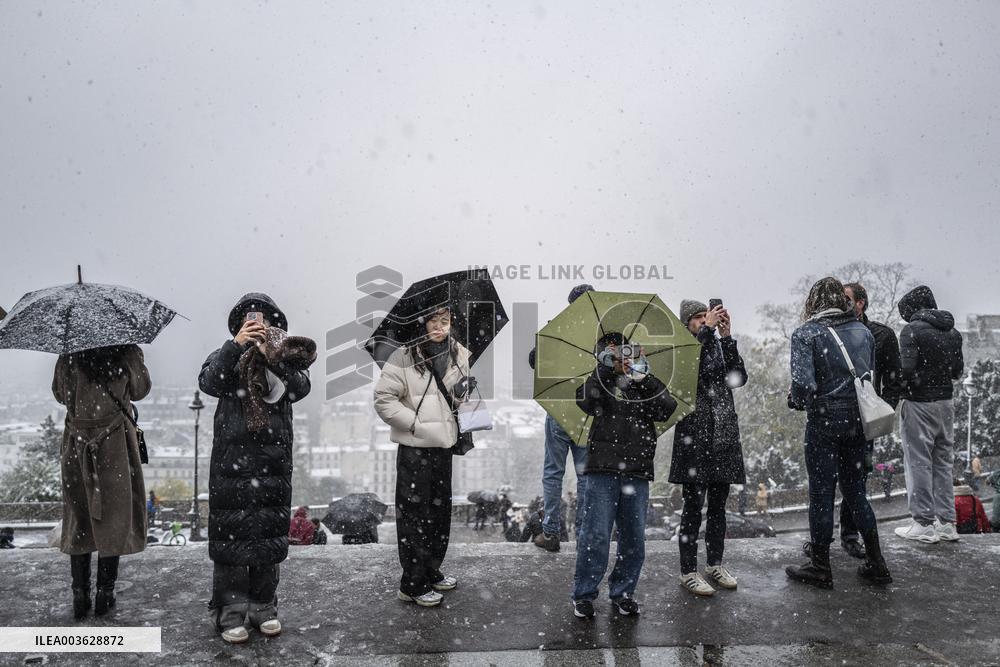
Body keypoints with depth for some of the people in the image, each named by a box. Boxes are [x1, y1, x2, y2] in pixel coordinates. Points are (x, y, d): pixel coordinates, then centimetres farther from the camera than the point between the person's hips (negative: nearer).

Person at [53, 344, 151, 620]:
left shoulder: (68, 356, -4)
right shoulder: (126, 352, -12)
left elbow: (59, 394, 8)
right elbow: (140, 390, 2)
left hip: (76, 444, 2)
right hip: (115, 443, -2)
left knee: (78, 518, 13)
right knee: (113, 518, 8)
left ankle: (80, 596, 16)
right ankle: (104, 595, 13)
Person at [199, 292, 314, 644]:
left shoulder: (284, 358, 8)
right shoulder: (227, 357, 5)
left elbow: (301, 388, -11)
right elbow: (208, 382, -15)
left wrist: (272, 352, -23)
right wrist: (236, 344, -27)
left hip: (273, 462, 2)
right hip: (232, 461, -1)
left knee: (269, 536, 9)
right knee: (230, 536, 1)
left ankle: (263, 607, 22)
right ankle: (230, 611, 13)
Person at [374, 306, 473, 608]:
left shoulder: (458, 355, 4)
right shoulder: (404, 358, -14)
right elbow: (383, 400, -14)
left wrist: (464, 391, -5)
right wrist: (416, 423, -18)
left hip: (444, 446, 6)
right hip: (415, 448, -6)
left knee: (440, 511, 17)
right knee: (414, 514, 2)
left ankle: (432, 572, 34)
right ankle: (413, 585, 15)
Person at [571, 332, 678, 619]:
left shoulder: (646, 385, 13)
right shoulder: (600, 382, 6)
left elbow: (668, 408, -4)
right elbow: (585, 401, -15)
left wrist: (646, 379, -12)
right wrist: (605, 369, -16)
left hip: (637, 471, 3)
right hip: (603, 469, -3)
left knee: (634, 538, 10)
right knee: (595, 535, -3)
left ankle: (623, 592, 26)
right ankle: (583, 595, 11)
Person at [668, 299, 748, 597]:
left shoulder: (718, 346, 11)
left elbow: (738, 378, -3)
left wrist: (726, 337, -8)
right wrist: (708, 329, -22)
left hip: (724, 434, 5)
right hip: (695, 435, -5)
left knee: (718, 505, 13)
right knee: (693, 506, -1)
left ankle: (714, 566, 26)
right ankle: (688, 572, 8)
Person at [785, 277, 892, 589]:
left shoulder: (806, 334, -11)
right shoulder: (863, 331, 7)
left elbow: (803, 382, -20)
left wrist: (796, 401, -1)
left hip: (825, 423, -5)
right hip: (859, 422, 5)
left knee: (821, 494, 5)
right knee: (855, 490, 18)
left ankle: (820, 567, 15)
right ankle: (875, 563, 25)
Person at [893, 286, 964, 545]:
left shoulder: (912, 330, -14)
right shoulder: (952, 332, 8)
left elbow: (907, 370, -21)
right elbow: (958, 370, 11)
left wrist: (897, 386, -3)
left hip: (919, 402, -7)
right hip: (946, 401, 7)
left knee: (919, 463, 0)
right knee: (944, 462, 14)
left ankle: (924, 524, 5)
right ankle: (946, 522, 20)